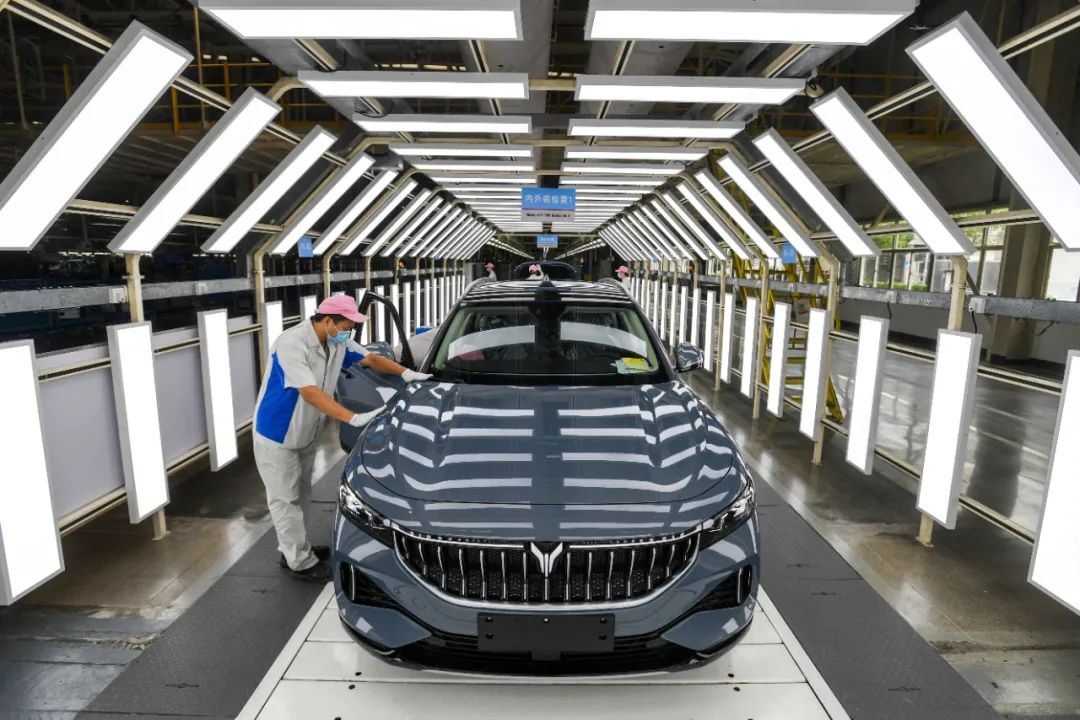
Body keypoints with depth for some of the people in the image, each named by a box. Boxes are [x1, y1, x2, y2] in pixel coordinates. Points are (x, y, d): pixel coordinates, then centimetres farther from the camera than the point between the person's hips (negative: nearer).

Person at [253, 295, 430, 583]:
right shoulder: (291, 344, -30)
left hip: (306, 434, 8)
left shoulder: (337, 342, -6)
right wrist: (355, 419, -44)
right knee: (285, 499, 4)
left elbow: (371, 359, 6)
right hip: (277, 435, -8)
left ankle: (293, 548, 36)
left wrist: (406, 373, -9)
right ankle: (300, 562, 15)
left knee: (300, 494, 19)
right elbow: (310, 392, -38)